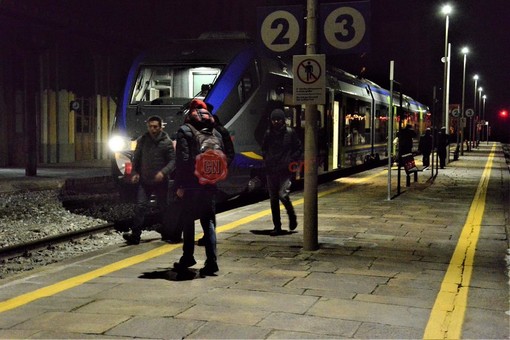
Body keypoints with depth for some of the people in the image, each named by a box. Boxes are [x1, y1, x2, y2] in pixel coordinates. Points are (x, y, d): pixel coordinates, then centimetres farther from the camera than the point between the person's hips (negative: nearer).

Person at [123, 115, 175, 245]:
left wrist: (163, 172, -22)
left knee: (163, 207, 12)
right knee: (140, 206, -10)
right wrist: (134, 172, -4)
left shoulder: (166, 142, -5)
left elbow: (172, 160, -7)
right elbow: (136, 159, 10)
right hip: (144, 181, 2)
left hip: (161, 181, -1)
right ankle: (135, 235, -12)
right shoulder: (142, 140, 4)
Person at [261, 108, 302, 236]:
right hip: (271, 170, 4)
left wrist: (292, 161, -4)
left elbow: (298, 149, 6)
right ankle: (277, 226, 16)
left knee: (283, 194, -17)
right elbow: (264, 149, 21)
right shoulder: (268, 133, 7)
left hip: (285, 170, -4)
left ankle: (292, 216, 12)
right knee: (273, 199, 7)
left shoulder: (290, 132, -2)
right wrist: (266, 160, 7)